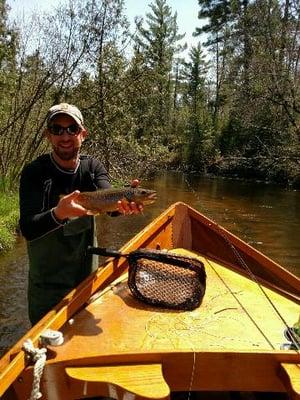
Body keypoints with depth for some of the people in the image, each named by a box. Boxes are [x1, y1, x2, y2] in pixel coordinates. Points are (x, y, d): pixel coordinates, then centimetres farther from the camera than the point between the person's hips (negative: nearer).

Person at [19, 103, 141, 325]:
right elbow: (27, 229, -26)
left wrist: (122, 202, -47)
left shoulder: (93, 167, -5)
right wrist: (59, 214, -47)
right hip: (47, 283, -3)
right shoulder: (34, 172, -16)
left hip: (87, 275, 4)